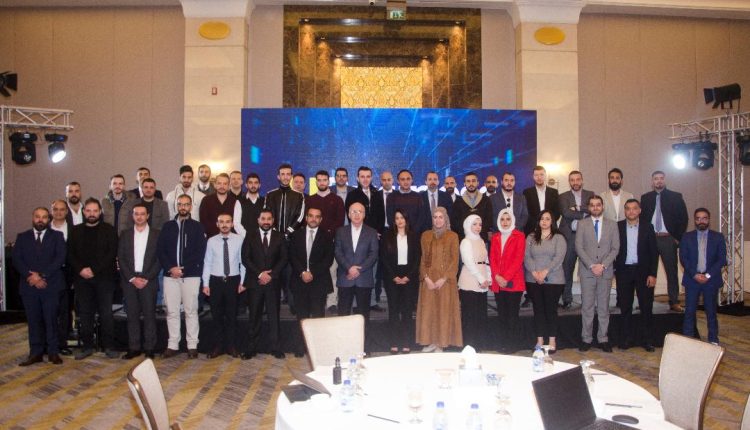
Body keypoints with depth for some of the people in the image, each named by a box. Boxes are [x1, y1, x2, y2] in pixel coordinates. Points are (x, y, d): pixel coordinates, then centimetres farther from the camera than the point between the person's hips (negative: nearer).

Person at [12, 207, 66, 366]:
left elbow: (60, 258, -4)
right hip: (29, 286, 2)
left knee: (51, 319, -1)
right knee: (33, 320, 5)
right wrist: (31, 276, -11)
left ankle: (53, 352, 7)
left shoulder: (57, 236, 7)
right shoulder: (22, 237, 13)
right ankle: (36, 353, 11)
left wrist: (42, 275, -11)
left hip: (51, 285, -2)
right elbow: (17, 260, 4)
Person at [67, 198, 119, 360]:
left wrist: (94, 270, -12)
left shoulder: (109, 230, 3)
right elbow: (70, 254, 8)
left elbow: (112, 253, -5)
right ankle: (87, 345, 14)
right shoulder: (76, 231, 13)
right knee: (85, 313, 5)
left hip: (104, 278, -3)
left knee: (106, 313, -2)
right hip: (82, 278, 3)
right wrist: (80, 269, -9)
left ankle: (109, 346, 5)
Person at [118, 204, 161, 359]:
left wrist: (146, 278, -10)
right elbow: (121, 259, 4)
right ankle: (134, 348, 10)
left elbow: (159, 259, -2)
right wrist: (132, 278, -7)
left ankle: (149, 348, 6)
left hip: (149, 280, -2)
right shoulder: (125, 235, 10)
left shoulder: (156, 234, 3)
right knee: (132, 315, 4)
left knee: (149, 314, 0)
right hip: (129, 280, 2)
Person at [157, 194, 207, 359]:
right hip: (170, 274, 2)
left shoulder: (197, 227, 6)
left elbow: (200, 252, -3)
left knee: (191, 311, 0)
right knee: (172, 311, 4)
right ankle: (172, 345, 12)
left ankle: (192, 345, 6)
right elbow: (160, 250, 6)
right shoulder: (168, 226, 12)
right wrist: (170, 268, -9)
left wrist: (183, 268, -11)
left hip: (191, 275, -2)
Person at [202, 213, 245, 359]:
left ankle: (231, 345, 21)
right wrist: (205, 284, -2)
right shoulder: (211, 241, -1)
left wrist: (242, 282, -3)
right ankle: (218, 345, 21)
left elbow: (243, 262, -2)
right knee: (216, 314, 9)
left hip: (233, 280, -1)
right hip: (216, 281, 1)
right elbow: (207, 263, 1)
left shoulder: (239, 240, -4)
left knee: (232, 314, 9)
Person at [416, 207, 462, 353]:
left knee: (444, 310, 0)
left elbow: (455, 260, -4)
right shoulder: (426, 236, 8)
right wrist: (426, 278, -7)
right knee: (428, 310, 3)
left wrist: (444, 279, -12)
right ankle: (431, 341, 13)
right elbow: (422, 259, 6)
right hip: (428, 280, 2)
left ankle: (441, 343, 9)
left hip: (445, 280, -2)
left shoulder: (452, 236, 0)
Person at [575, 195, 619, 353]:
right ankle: (586, 339, 8)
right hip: (587, 272, -1)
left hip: (605, 271, 1)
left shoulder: (612, 225, 9)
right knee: (587, 307, 2)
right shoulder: (582, 224, 6)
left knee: (604, 307, 6)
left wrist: (603, 265, -10)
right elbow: (579, 247, -2)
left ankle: (603, 339, 13)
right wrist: (591, 265, -11)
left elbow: (615, 248, 3)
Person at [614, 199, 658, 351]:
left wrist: (652, 274, -6)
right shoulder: (617, 227, 2)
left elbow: (654, 252, 1)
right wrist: (613, 269, -4)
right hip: (624, 271, 0)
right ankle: (625, 339, 15)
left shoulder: (648, 227, 3)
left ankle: (647, 340, 13)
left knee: (646, 307, 3)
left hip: (643, 271, 0)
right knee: (625, 307, 6)